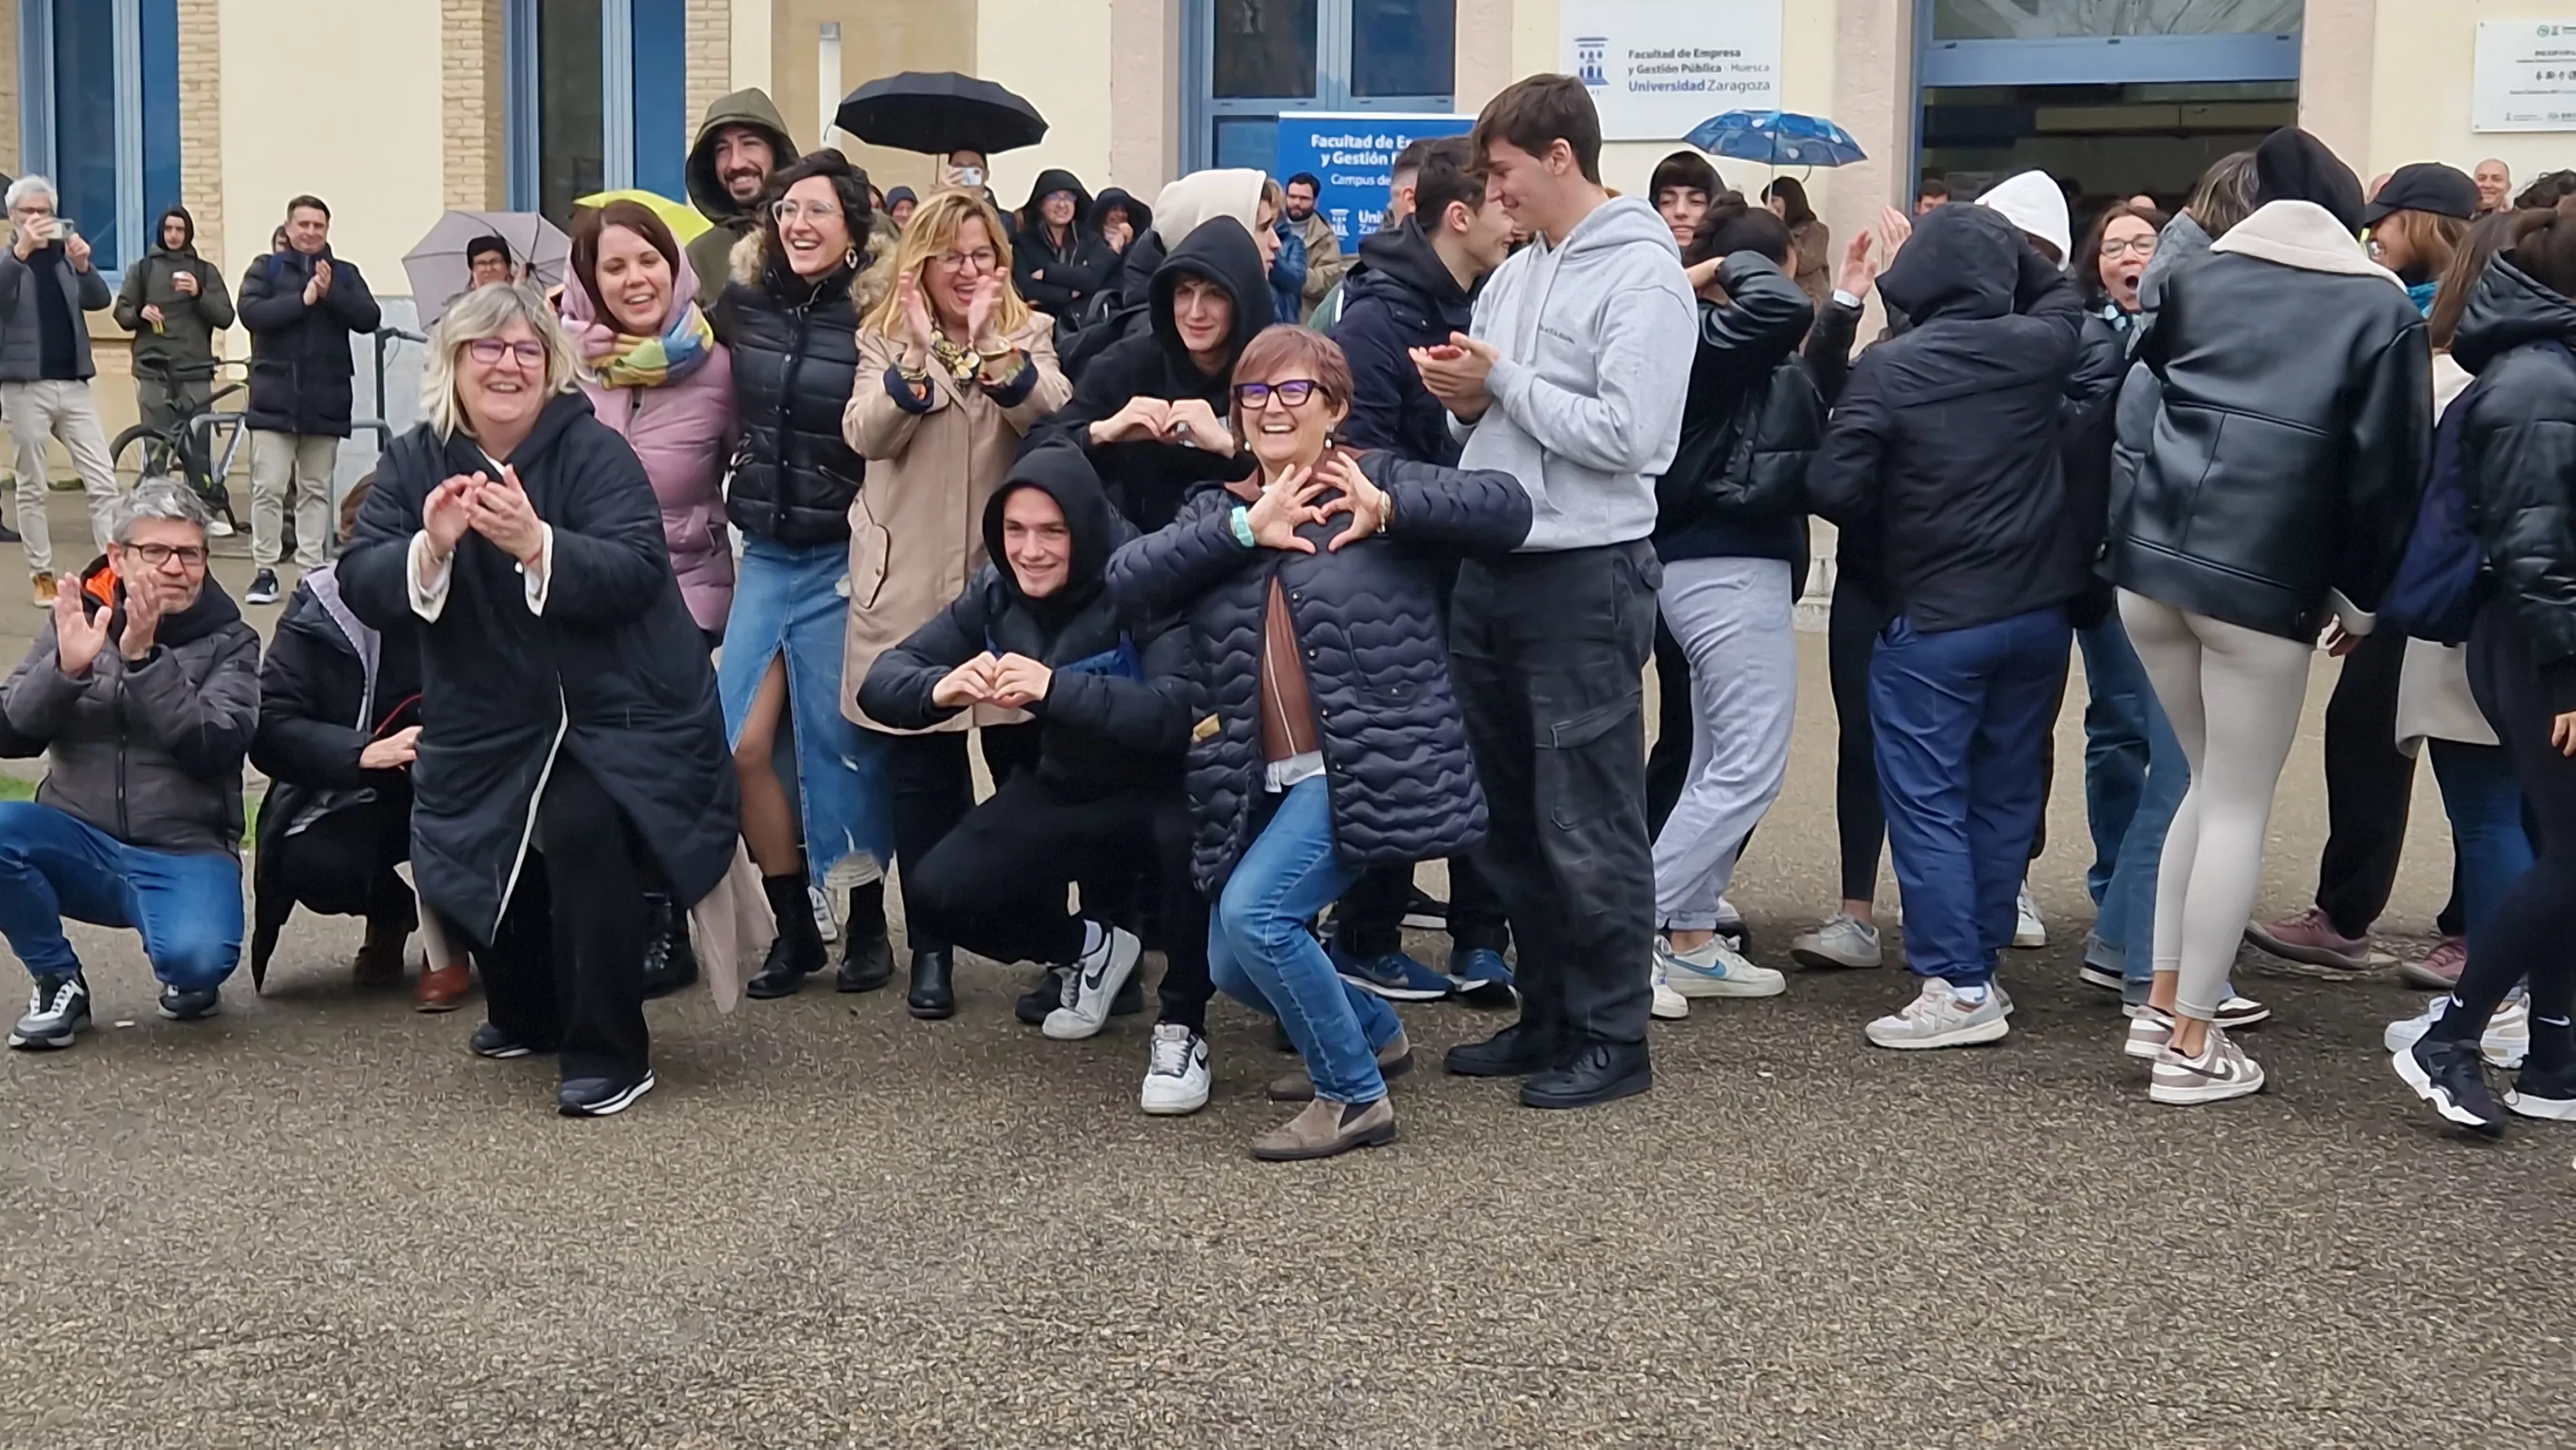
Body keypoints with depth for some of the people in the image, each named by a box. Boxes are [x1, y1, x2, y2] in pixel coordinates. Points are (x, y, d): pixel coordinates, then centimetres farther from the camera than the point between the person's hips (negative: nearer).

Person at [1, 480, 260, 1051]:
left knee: (197, 959, -32)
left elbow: (214, 747, -15)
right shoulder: (78, 619, 7)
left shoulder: (229, 641, 2)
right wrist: (65, 668, -17)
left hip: (184, 853, -3)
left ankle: (186, 978, 9)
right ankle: (58, 981, -3)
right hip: (80, 843, 3)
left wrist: (144, 658, -23)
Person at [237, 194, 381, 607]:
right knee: (269, 488, -5)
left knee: (316, 490, 7)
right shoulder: (266, 270, 6)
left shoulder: (345, 274, 10)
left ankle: (312, 568, 12)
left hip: (326, 400, 2)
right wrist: (303, 299, -17)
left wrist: (331, 292, -16)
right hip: (275, 397, -2)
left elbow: (370, 319, -4)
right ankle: (265, 571, 1)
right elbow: (251, 312, -11)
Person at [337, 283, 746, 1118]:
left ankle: (609, 1055, -13)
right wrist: (429, 547, -28)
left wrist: (535, 542, -39)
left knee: (582, 826, -28)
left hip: (619, 714, -5)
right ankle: (529, 1012, 32)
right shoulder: (413, 463, 1)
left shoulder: (594, 452, -12)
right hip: (489, 725, 5)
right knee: (458, 864, 0)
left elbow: (636, 573, -23)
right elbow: (362, 588, -8)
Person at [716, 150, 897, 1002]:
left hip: (843, 558, -5)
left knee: (842, 743, 3)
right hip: (765, 552, 5)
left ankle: (867, 925, 21)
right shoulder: (747, 301, 5)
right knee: (743, 745, 0)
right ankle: (794, 929, 14)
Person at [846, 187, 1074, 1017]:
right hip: (908, 590, 1)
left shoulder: (1027, 336, 6)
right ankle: (931, 949, 15)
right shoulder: (886, 341, 6)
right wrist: (920, 353, -23)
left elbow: (1055, 415, -15)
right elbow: (864, 434, -11)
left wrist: (989, 342, -27)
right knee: (919, 777, 4)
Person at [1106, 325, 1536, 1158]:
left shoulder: (1379, 483, 2)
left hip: (1364, 768, -7)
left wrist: (1387, 511, -21)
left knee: (1255, 911, -23)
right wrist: (1244, 529, -12)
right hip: (1262, 782, 7)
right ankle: (1373, 1035, 37)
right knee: (1232, 967, 10)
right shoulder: (1216, 511, 14)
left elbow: (1506, 507, -12)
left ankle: (1353, 1095, -5)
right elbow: (1127, 581, -4)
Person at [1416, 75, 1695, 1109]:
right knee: (1510, 814, 14)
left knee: (1587, 824, -2)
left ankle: (1612, 1039, 9)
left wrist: (1501, 384, -14)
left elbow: (1628, 435, -20)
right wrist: (1463, 396, -1)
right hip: (1491, 567, 8)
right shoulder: (1514, 274, 14)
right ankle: (1547, 1015, 26)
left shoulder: (1643, 276, -10)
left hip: (1585, 577, -8)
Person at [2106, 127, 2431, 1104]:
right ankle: (2192, 1044, 6)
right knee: (2240, 806, 4)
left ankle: (2163, 1004, 20)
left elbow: (2135, 407, 11)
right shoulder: (2381, 308, 5)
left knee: (2210, 785, 20)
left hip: (2152, 557, 4)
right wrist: (2360, 596, 8)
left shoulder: (2199, 279, 15)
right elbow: (2389, 465, 1)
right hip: (2265, 577, -4)